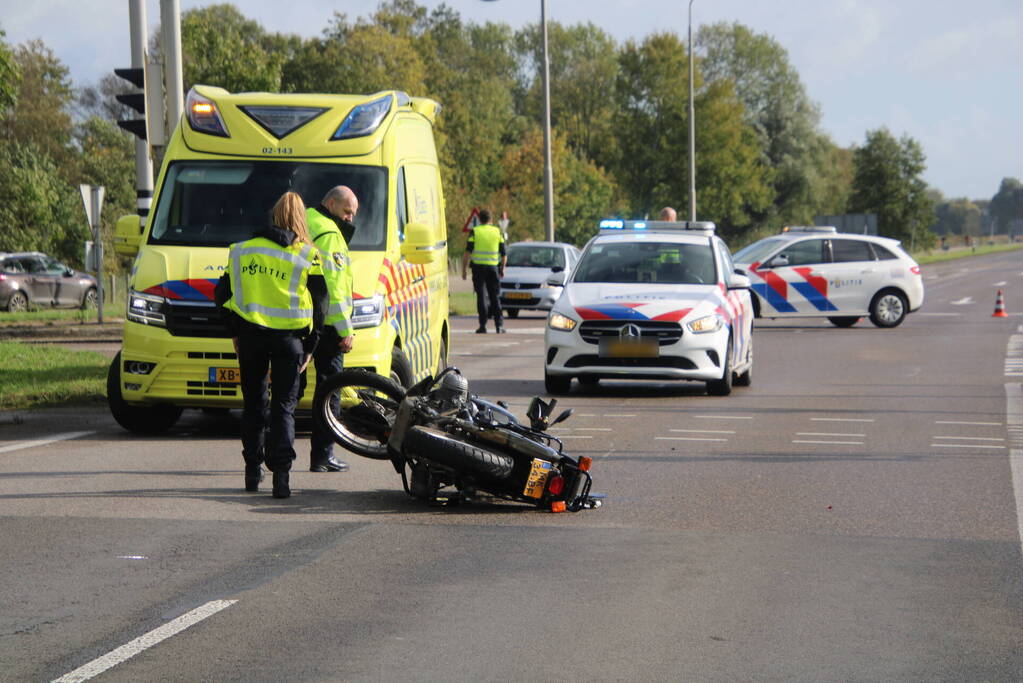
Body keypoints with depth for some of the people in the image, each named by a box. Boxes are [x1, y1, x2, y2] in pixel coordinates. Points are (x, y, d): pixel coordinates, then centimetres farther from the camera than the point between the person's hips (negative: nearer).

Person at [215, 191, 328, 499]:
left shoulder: (241, 251, 10)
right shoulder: (308, 257, 2)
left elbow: (222, 294, 12)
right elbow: (320, 304, 1)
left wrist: (235, 333, 19)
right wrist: (310, 346, 6)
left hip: (250, 335, 2)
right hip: (288, 338, -2)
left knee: (254, 403, 16)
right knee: (284, 407, 2)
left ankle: (253, 470, 18)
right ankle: (280, 472, -13)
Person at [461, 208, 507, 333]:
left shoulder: (474, 232, -1)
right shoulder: (498, 232, 7)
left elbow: (467, 253, -8)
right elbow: (504, 254, 8)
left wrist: (463, 269, -3)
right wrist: (502, 268, 22)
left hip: (478, 268, -2)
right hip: (493, 267, 2)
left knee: (482, 297, 0)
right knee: (494, 297, 10)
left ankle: (483, 325, -5)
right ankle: (499, 324, 2)